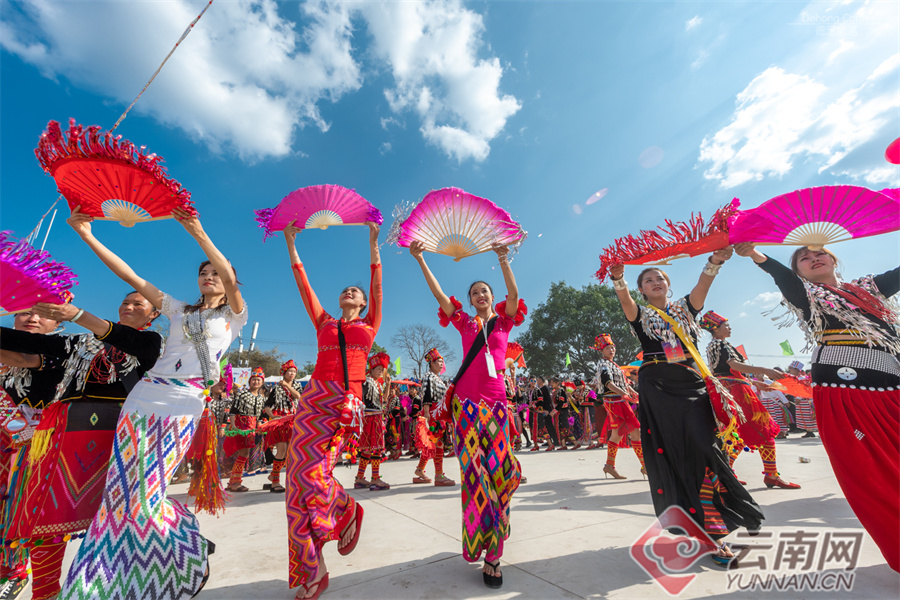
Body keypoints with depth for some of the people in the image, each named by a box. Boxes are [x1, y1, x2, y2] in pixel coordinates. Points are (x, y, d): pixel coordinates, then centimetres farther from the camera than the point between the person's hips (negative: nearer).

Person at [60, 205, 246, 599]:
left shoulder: (232, 316, 7)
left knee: (145, 496, -7)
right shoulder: (178, 310, 20)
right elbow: (130, 276, 15)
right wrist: (87, 235, 10)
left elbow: (230, 279, -13)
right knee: (120, 490, 2)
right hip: (144, 396, 5)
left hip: (184, 405, -5)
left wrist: (198, 233, -18)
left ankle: (188, 558, 16)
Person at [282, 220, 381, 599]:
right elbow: (303, 283, 20)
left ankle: (348, 511, 19)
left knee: (312, 472, -13)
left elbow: (377, 285, 14)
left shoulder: (370, 325, 16)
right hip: (314, 396, 3)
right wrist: (291, 243, 22)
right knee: (301, 475, -3)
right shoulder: (324, 323, 21)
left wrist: (373, 244, 17)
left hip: (347, 400, -3)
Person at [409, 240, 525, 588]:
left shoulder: (504, 321, 12)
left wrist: (502, 258, -13)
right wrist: (420, 260, 2)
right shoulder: (464, 323, 11)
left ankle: (492, 554, 13)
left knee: (498, 472, 0)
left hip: (496, 402, 1)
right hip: (467, 402, -1)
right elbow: (439, 295, 4)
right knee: (474, 473, -1)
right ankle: (475, 544, 15)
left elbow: (513, 293, -5)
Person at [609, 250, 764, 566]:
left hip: (692, 384, 2)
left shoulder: (685, 308, 17)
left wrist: (715, 261, -22)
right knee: (669, 454, -3)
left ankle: (714, 529, 7)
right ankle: (696, 524, 11)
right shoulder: (640, 315, 11)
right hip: (656, 387, -1)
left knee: (701, 450, -6)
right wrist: (618, 277, -33)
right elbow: (625, 300, -13)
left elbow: (702, 285, -3)